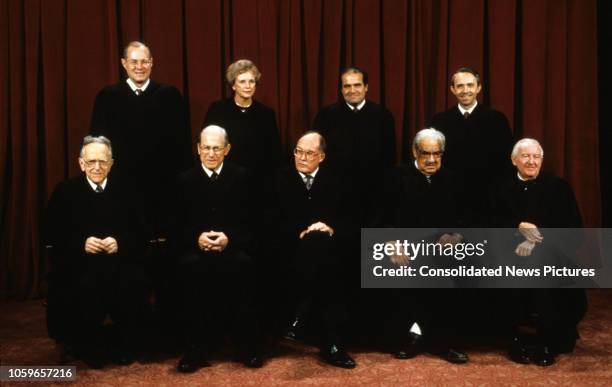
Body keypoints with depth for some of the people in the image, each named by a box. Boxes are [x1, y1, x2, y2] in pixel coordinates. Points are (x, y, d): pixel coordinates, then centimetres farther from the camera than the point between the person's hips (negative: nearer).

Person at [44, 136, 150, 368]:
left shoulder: (124, 192, 11)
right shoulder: (65, 192, 8)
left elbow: (139, 236, 5)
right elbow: (52, 236, 2)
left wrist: (119, 243, -16)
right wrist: (82, 243, -15)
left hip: (119, 261, 1)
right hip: (78, 264, -1)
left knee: (134, 283, -29)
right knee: (80, 289, -32)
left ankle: (127, 347, -4)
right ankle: (91, 348, -4)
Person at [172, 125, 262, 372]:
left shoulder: (240, 177, 8)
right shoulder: (185, 180, 8)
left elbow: (249, 221, 2)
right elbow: (178, 226, 4)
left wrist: (228, 238, -17)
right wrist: (197, 238, -17)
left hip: (232, 245, 0)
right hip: (196, 247, 1)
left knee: (242, 264, -33)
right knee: (190, 266, -32)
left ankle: (247, 345, -20)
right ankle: (196, 347, -21)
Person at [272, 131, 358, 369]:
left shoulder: (334, 182, 18)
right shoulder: (281, 180, 13)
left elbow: (351, 222, 10)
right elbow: (274, 223, 3)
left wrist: (331, 229, -11)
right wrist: (300, 233, -13)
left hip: (329, 246, 1)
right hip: (294, 246, -1)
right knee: (315, 243, -36)